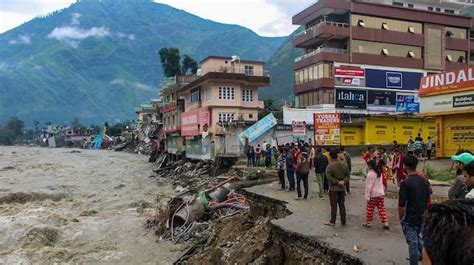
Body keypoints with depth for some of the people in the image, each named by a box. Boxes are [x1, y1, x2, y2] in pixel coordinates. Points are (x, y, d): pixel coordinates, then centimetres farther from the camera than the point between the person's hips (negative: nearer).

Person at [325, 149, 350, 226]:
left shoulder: (330, 166, -16)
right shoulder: (344, 165, 3)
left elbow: (329, 177, -20)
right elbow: (347, 175, 6)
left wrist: (337, 182, -12)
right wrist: (343, 181, -6)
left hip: (333, 189, -5)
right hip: (342, 188, 5)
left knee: (334, 205, 3)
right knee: (342, 205, 13)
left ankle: (332, 221, 11)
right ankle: (343, 221, 19)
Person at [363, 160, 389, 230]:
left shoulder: (370, 174, -17)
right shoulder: (379, 173, 9)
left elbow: (369, 186, -17)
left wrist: (367, 196, -12)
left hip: (373, 195, -7)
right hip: (381, 194, 7)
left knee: (369, 209, 8)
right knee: (382, 209, 8)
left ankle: (368, 222, 18)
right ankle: (385, 224, 6)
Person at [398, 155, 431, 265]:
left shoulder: (405, 183, -21)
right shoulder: (424, 180, -1)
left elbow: (401, 205, -19)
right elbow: (428, 200, 9)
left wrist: (400, 218, -4)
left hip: (409, 219, -6)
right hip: (422, 218, 6)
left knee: (413, 243, 5)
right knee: (420, 240, 22)